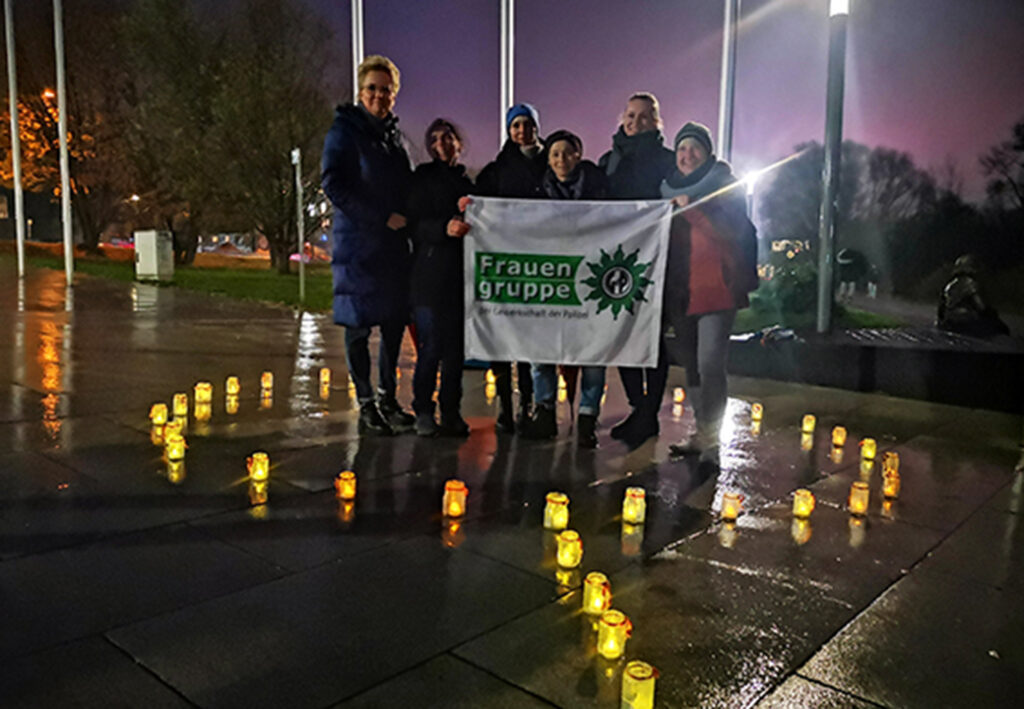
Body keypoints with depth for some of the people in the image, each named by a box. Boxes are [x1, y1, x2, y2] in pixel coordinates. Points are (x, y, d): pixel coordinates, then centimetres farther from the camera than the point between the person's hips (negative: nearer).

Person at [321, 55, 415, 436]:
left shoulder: (392, 134, 18)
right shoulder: (345, 130, -3)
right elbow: (334, 185, -14)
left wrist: (406, 217, 4)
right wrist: (383, 217, -17)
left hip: (394, 243, 7)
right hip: (358, 243, -7)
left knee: (395, 321, 9)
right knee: (359, 324, -1)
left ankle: (388, 400, 22)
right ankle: (366, 406, 8)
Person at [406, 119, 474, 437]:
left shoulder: (466, 180, 21)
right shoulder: (423, 177, 6)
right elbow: (415, 224, -4)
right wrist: (444, 228, -21)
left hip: (460, 273, 4)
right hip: (430, 271, -4)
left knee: (456, 345, 3)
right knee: (431, 345, -8)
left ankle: (451, 412, 10)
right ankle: (423, 411, 2)